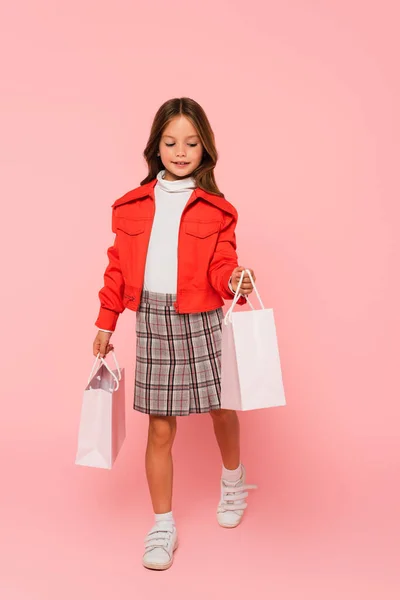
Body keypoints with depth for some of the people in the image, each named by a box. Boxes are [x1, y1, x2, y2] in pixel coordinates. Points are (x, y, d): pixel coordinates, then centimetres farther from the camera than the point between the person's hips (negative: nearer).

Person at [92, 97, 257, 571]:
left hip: (203, 321, -1)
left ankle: (232, 481, 44)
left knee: (221, 408, 13)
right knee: (160, 426, 5)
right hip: (153, 321, 1)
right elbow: (118, 266, 8)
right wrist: (105, 323, 9)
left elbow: (222, 265, -6)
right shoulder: (133, 205, 5)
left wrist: (235, 281, -29)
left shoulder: (216, 210, -1)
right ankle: (163, 527, 18)